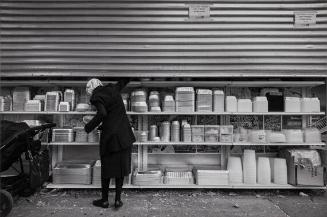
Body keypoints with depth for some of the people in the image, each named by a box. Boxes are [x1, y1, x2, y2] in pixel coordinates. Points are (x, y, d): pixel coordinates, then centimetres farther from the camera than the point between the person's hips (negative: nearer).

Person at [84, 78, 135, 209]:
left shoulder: (96, 97, -7)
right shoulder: (113, 89, 7)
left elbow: (102, 113, -23)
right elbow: (124, 81, 23)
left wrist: (88, 127, -14)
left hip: (109, 136, -4)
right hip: (124, 135, 5)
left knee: (106, 168, 11)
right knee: (121, 166, 11)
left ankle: (105, 200, 23)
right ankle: (118, 199, 17)